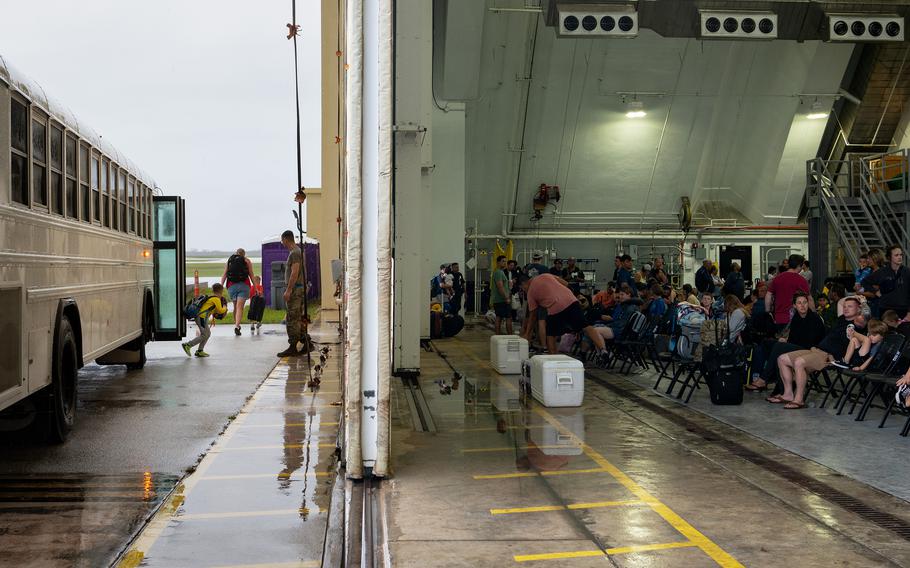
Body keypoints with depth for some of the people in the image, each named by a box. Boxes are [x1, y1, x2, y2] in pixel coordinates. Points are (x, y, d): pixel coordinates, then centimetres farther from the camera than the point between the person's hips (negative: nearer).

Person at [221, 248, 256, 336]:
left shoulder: (229, 261, 16)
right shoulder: (246, 260, 9)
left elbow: (224, 275, 7)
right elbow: (251, 275, 5)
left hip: (231, 286, 3)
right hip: (244, 285, -3)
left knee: (235, 306, 18)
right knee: (240, 307, -11)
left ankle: (236, 324, 27)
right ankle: (237, 326, -27)